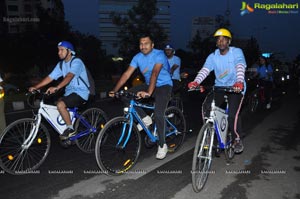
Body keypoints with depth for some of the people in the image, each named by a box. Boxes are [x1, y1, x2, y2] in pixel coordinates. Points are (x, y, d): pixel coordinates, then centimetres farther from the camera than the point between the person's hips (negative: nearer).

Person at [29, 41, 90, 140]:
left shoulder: (76, 62, -14)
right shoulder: (61, 64, 10)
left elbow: (69, 76, -31)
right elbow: (50, 77, 5)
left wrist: (56, 88, -44)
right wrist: (35, 87, -6)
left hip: (81, 92, -8)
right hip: (69, 92, 8)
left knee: (60, 104, -27)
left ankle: (70, 129, -7)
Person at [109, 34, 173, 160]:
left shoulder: (159, 55, -20)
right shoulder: (137, 57, -3)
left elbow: (155, 73, -35)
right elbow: (127, 74, -10)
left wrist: (148, 92, -49)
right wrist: (115, 90, -20)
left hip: (164, 86, -6)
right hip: (148, 85, 6)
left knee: (158, 114, -23)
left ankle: (162, 145, -2)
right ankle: (145, 119, 2)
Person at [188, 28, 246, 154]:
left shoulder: (237, 52, -6)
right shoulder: (213, 56, 1)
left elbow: (240, 67, -23)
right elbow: (205, 69, -15)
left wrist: (239, 82, -43)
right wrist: (196, 82, -34)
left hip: (236, 87, -3)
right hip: (219, 87, 3)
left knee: (233, 114, -21)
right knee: (206, 107, -20)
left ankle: (237, 139, 6)